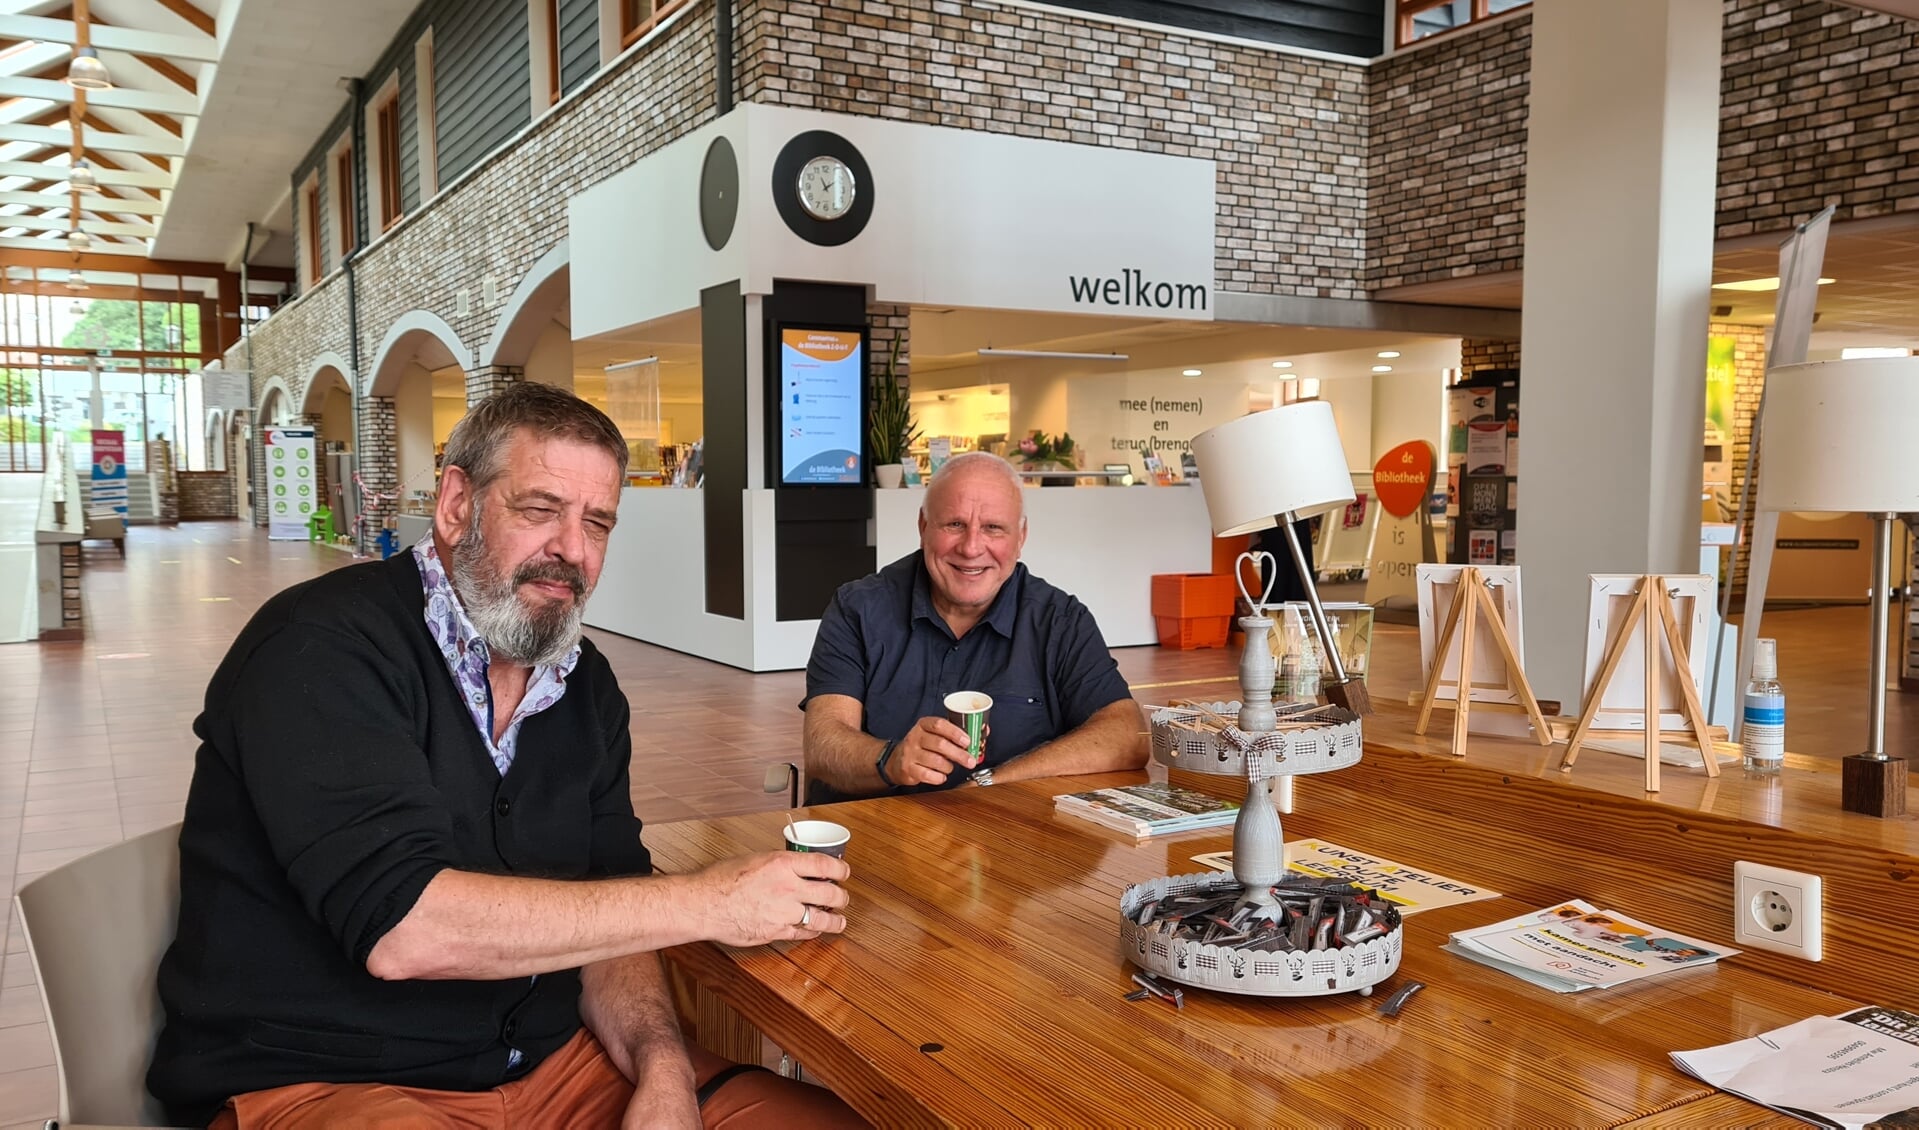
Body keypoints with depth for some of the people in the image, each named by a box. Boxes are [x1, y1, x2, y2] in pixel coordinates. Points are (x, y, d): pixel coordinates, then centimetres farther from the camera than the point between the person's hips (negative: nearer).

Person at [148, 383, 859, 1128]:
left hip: (550, 1063, 7)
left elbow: (604, 916, 5)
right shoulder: (322, 648, -15)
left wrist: (662, 1066, -14)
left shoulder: (586, 687, 7)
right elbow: (399, 925, -25)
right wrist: (703, 902, -24)